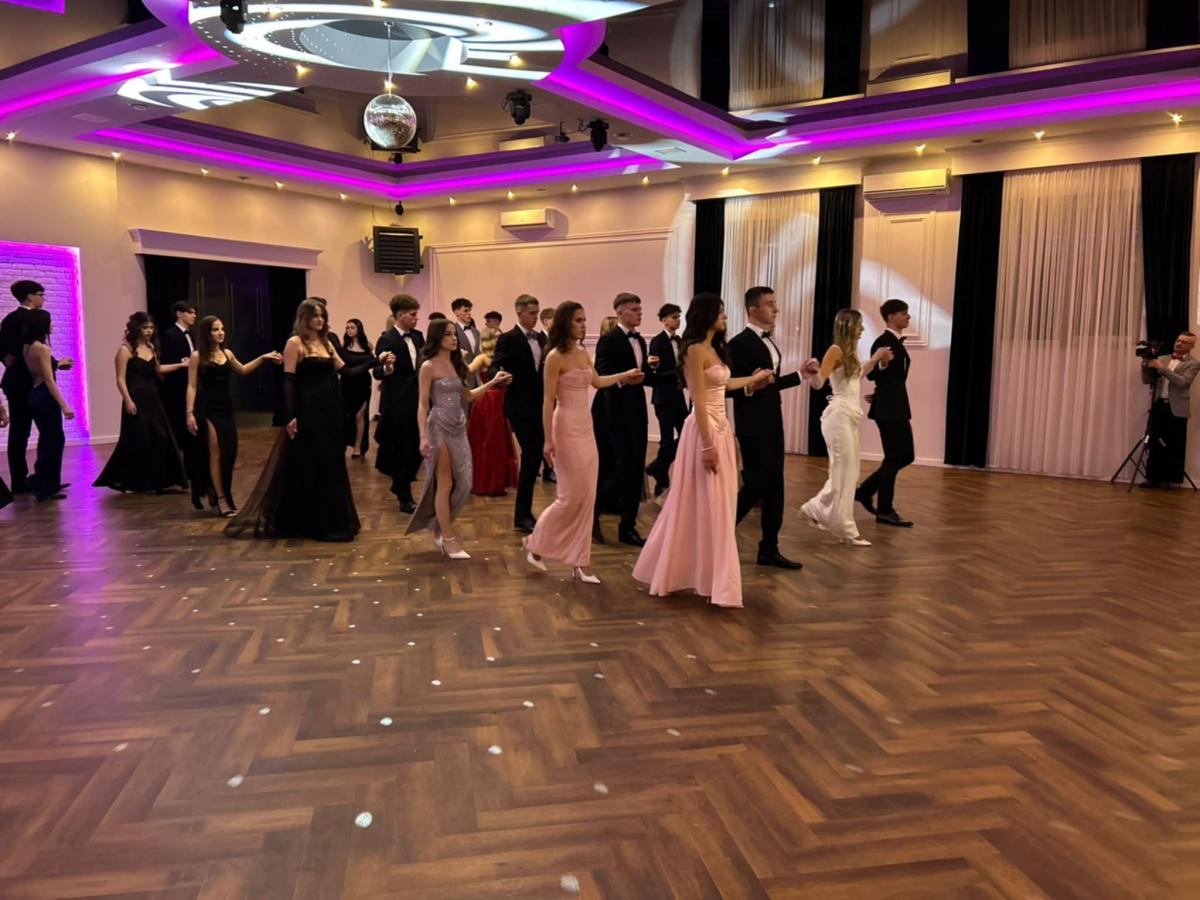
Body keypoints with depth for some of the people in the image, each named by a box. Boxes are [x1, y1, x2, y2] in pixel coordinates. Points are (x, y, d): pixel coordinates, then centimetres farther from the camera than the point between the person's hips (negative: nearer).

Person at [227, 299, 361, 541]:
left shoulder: (326, 343, 14)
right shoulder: (295, 343, -7)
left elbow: (344, 371, 13)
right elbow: (289, 382, -13)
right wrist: (290, 416, -18)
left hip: (329, 409, 7)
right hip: (307, 410, -7)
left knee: (330, 464, 11)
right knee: (306, 466, 1)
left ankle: (328, 520, 22)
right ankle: (305, 521, 11)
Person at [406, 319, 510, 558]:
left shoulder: (455, 364, 12)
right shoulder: (429, 366, -8)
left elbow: (467, 395, 19)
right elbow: (423, 404, -11)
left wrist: (493, 382, 10)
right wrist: (423, 437, -18)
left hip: (458, 428, 7)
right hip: (439, 428, -7)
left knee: (462, 483, 7)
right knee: (445, 484, -1)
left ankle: (441, 528, 25)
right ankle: (449, 538, 9)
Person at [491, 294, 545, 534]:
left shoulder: (541, 338, 14)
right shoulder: (508, 339, -7)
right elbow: (496, 366, -17)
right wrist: (500, 375, -38)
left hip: (540, 405, 7)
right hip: (521, 407, -7)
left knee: (534, 457, 10)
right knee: (531, 457, -9)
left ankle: (525, 511, 23)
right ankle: (522, 516, 1)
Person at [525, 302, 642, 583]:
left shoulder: (583, 353, 10)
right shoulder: (556, 357, -12)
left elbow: (597, 382, 29)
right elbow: (548, 401, -14)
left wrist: (625, 375, 32)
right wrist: (548, 440, -17)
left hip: (586, 428, 8)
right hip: (567, 428, -8)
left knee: (587, 497, 6)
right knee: (571, 496, -4)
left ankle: (579, 562, 13)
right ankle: (535, 543, 18)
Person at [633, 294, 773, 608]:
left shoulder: (713, 349, 14)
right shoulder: (696, 350, -13)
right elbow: (698, 400, -18)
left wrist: (753, 379, 41)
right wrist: (707, 445, -21)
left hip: (721, 428, 10)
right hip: (705, 430, -10)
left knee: (718, 507, 13)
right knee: (704, 507, -1)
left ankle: (710, 577, 24)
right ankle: (715, 582, 8)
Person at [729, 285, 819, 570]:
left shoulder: (767, 341, 14)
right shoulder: (741, 343, -14)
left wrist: (801, 374, 21)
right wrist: (750, 387, -36)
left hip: (773, 424, 9)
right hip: (753, 426, -9)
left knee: (775, 487, 9)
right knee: (756, 485, -7)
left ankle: (769, 549, 16)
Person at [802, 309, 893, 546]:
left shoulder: (849, 352, 14)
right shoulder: (836, 350, -13)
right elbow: (818, 383, -23)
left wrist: (876, 359, 28)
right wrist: (812, 373, -44)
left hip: (849, 417, 9)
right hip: (839, 416, -9)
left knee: (849, 472, 13)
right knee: (844, 472, -4)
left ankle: (818, 509, 22)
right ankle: (847, 530, 3)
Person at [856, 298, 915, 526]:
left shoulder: (897, 342, 15)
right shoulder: (883, 341, -13)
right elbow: (872, 374, -18)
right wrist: (882, 364, -36)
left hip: (897, 405, 10)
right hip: (888, 407, -10)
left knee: (906, 455, 11)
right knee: (893, 458, -3)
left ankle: (865, 491, 19)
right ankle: (885, 510, 7)